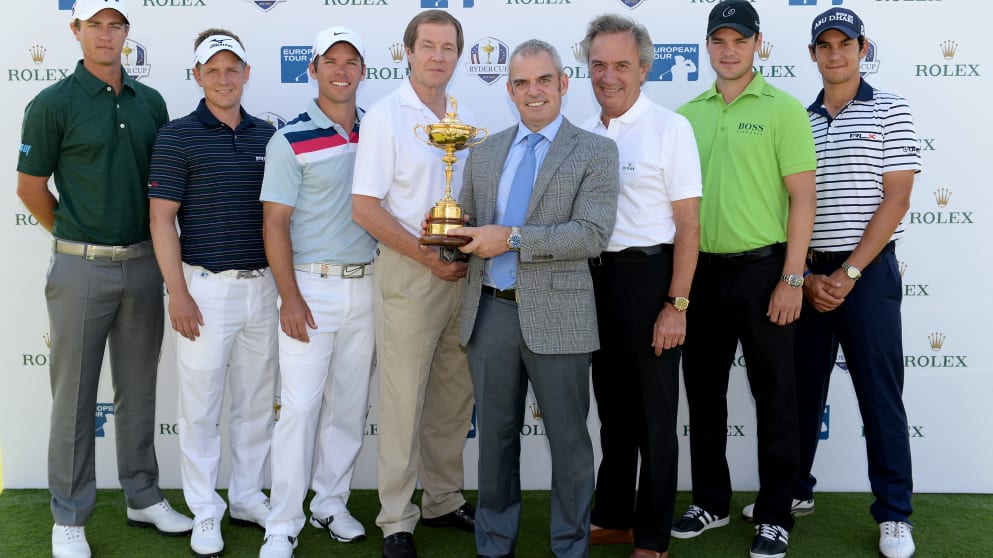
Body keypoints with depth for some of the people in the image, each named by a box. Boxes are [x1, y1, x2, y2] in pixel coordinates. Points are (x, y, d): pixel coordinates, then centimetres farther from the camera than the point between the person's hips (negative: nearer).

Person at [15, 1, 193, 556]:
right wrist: (76, 237, 8)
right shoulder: (53, 103, -7)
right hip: (81, 267, -4)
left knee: (138, 388, 14)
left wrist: (156, 248, 10)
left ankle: (144, 498, 28)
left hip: (143, 263, 4)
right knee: (75, 395, 5)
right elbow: (31, 188, -1)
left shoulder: (151, 102, 6)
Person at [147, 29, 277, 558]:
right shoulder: (177, 136, -6)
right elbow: (161, 219, -8)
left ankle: (248, 497, 28)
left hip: (262, 285, 5)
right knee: (200, 405, 4)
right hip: (205, 286, -4)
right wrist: (178, 292, -13)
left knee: (256, 400, 13)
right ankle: (204, 511, 18)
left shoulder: (266, 135, 8)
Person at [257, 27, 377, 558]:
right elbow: (275, 222, -8)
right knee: (300, 405, -4)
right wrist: (290, 296, -14)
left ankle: (331, 501, 26)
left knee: (349, 401, 11)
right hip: (312, 285, -4)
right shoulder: (291, 139, -6)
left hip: (365, 285, 5)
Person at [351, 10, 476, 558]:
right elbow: (365, 207, -12)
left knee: (455, 395, 13)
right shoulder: (386, 116, -7)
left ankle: (443, 499, 29)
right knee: (403, 398, 0)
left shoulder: (464, 119, 11)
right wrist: (427, 256, -15)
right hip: (407, 270, -6)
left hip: (461, 271, 6)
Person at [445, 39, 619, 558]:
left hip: (556, 315, -4)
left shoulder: (595, 152, -2)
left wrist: (512, 237, -20)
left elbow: (593, 234, -14)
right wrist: (450, 234, -9)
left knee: (568, 440, 7)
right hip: (491, 311, 4)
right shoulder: (484, 153, 12)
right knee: (495, 436, 15)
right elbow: (469, 225, 15)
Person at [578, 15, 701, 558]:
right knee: (612, 406, 17)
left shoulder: (669, 128, -9)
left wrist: (676, 305, -16)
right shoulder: (586, 133, 8)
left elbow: (688, 225, -12)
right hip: (596, 277, 6)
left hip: (646, 276, -6)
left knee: (653, 414, 6)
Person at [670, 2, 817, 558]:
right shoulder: (688, 114, 8)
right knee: (704, 392, 13)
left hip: (762, 270, -4)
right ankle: (711, 502, 29)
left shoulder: (783, 109, -5)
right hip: (701, 271, 5)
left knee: (775, 397, 5)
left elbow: (803, 197, -8)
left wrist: (791, 279, -13)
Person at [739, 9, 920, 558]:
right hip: (806, 275, 4)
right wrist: (805, 277, -3)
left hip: (867, 272, -3)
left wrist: (849, 273, -13)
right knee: (801, 389, 12)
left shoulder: (889, 111, -1)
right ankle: (795, 491, 28)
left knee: (879, 395, 1)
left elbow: (896, 200, -7)